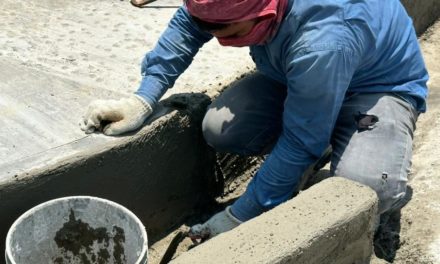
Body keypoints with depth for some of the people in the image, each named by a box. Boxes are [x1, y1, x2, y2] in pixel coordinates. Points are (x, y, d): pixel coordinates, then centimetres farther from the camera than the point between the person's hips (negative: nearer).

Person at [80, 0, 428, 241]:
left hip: (379, 85, -6)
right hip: (294, 79, 6)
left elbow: (301, 142, -32)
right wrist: (142, 99, -16)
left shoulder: (324, 41, -42)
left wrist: (238, 218, -22)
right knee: (220, 128, -19)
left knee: (366, 188, -37)